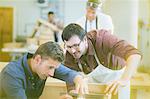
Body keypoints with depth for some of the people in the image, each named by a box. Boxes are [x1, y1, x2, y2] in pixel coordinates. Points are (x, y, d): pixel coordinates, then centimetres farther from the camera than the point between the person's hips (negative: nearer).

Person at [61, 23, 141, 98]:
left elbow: (134, 54, -50)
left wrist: (124, 80, -65)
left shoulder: (101, 39, -38)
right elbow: (71, 86, -20)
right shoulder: (69, 58, -24)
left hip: (117, 76, -3)